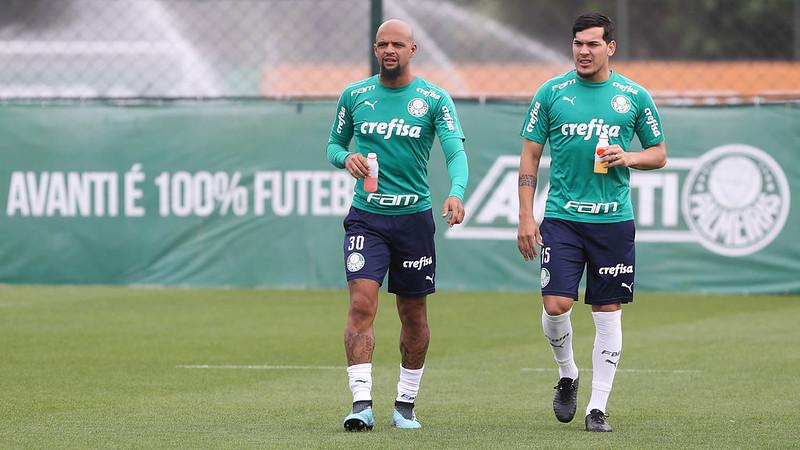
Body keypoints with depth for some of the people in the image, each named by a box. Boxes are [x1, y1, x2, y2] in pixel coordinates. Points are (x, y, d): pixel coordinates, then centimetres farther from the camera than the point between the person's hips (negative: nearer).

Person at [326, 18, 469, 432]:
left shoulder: (434, 99, -2)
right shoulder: (354, 95, 4)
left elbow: (456, 151, -12)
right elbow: (333, 144, 16)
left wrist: (456, 192, -31)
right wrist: (346, 157, -9)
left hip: (414, 216, 0)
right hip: (366, 216, 0)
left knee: (414, 315, 8)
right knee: (362, 303, -16)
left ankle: (405, 405, 22)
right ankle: (361, 403, -19)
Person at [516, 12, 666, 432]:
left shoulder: (634, 96, 4)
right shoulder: (551, 93, 3)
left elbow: (660, 153, 12)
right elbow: (530, 155, 6)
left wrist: (628, 158, -10)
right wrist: (526, 216, -1)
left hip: (613, 219, 0)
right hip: (562, 217, 0)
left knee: (608, 313, 1)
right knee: (555, 304, -11)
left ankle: (597, 406, 9)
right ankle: (567, 374, 17)